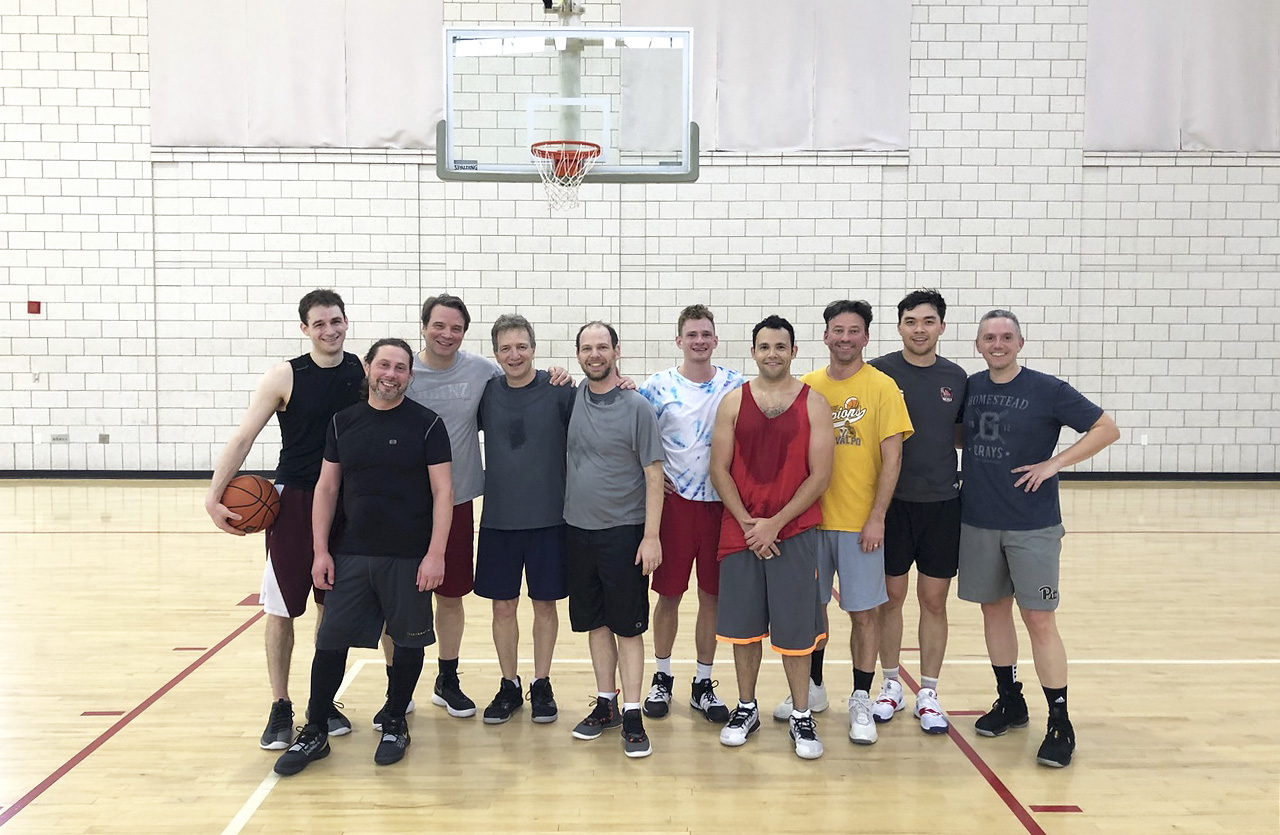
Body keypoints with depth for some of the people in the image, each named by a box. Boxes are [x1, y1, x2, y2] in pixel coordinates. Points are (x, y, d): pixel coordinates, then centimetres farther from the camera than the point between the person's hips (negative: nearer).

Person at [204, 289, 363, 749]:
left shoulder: (365, 372, 0)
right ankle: (280, 708, 15)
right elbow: (242, 438, -9)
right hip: (294, 503, -2)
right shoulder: (284, 377, -8)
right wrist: (214, 495, -17)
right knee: (282, 608, 2)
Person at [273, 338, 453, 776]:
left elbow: (443, 491, -6)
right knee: (330, 642, 4)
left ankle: (395, 724, 28)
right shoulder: (343, 422, 6)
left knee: (407, 642, 9)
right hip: (350, 554, 3)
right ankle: (315, 732, 19)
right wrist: (320, 551, 2)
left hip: (409, 558, -2)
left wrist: (435, 554, -12)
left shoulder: (427, 424, -4)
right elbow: (326, 488, 8)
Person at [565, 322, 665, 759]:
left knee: (628, 626, 1)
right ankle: (605, 704, 25)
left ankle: (632, 714, 9)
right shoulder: (573, 398, 5)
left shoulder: (636, 406, -8)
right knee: (595, 623, 13)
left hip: (624, 532, -5)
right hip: (579, 528, 5)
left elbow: (654, 474, -9)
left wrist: (651, 536, -14)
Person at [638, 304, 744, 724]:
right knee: (669, 593, 6)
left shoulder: (737, 386, 2)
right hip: (674, 501, -1)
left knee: (711, 596, 8)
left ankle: (703, 684, 21)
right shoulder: (658, 386, -1)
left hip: (721, 502, 1)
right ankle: (662, 678, 24)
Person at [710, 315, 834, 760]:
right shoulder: (733, 401, 3)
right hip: (740, 531, 2)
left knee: (795, 626, 2)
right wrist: (749, 524, -8)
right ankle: (746, 708, 25)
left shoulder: (813, 402, -1)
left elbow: (819, 475, -5)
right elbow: (720, 470, 1)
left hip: (794, 531, -2)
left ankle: (801, 716, 16)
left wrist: (775, 524, -11)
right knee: (743, 623, 9)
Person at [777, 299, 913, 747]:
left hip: (860, 521, -3)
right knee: (812, 605, 13)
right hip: (811, 517, 3)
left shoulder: (881, 387, -4)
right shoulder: (807, 386, 6)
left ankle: (860, 701, 16)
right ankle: (814, 688, 30)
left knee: (864, 611, 3)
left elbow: (892, 456, -7)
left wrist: (876, 518, -12)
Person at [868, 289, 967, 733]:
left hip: (942, 502, 2)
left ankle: (928, 693, 19)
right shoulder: (879, 372, -4)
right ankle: (891, 685, 23)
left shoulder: (956, 377, 5)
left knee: (934, 599, 7)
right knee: (891, 596, 8)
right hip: (891, 501, -2)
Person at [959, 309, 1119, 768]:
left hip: (1033, 526, -5)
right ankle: (1010, 703, 30)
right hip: (978, 522, 5)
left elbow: (1107, 428, -5)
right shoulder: (970, 387, 6)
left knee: (1039, 620, -5)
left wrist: (1055, 462, -12)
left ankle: (1059, 725, 5)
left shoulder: (1047, 389, -7)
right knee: (994, 608, 13)